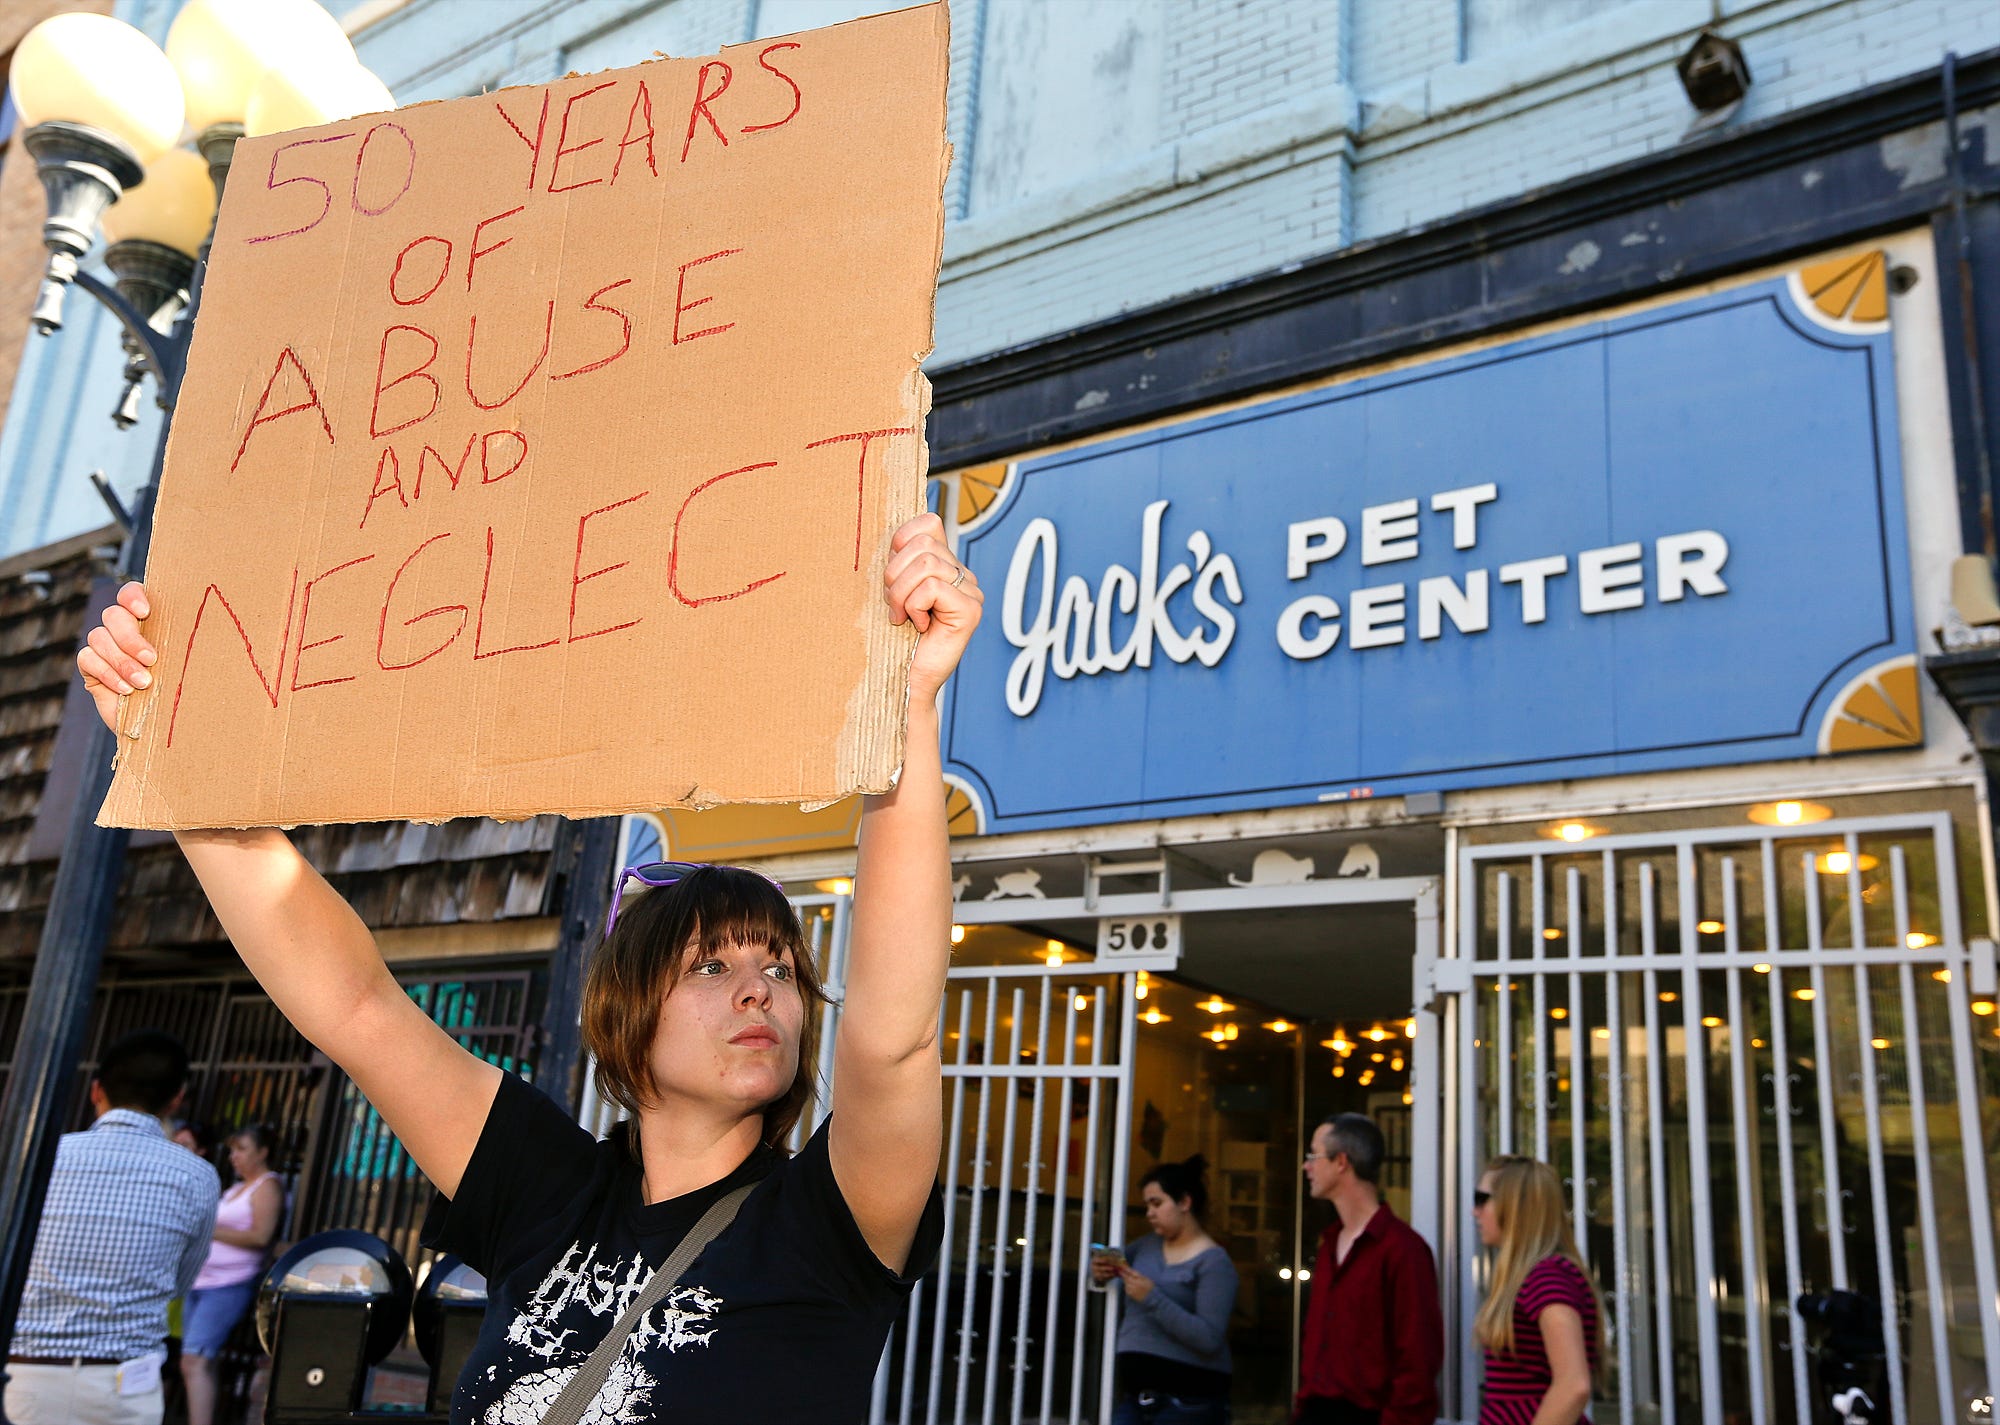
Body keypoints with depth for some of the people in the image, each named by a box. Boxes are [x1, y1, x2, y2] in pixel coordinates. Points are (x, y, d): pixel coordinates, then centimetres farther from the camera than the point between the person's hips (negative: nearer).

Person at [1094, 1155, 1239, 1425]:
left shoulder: (1213, 1262, -7)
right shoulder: (1146, 1246, 12)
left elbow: (1210, 1338, -17)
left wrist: (1152, 1299, -22)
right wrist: (1101, 1270, 4)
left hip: (1188, 1402, -6)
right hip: (1134, 1397, 6)